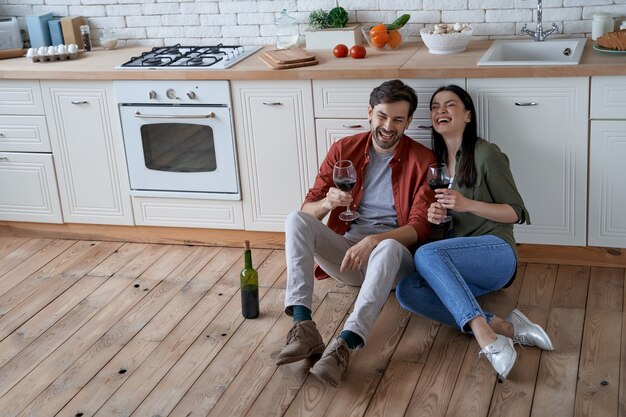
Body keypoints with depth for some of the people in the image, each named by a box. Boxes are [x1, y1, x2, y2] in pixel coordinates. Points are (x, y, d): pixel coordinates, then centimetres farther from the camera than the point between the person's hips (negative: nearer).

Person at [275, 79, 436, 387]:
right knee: (296, 220, -23)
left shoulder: (422, 161, -1)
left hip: (393, 254, -3)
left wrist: (374, 240, -26)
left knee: (388, 248, -38)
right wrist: (327, 203, -20)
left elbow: (420, 227, -8)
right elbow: (308, 207, 5)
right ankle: (303, 326, -37)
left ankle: (344, 345, -50)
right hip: (346, 251, 3)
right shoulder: (344, 150, 7)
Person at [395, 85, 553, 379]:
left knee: (426, 254, -34)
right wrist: (434, 216, -3)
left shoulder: (486, 154, -4)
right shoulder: (436, 161, 17)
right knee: (406, 291, -25)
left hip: (495, 251, -6)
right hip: (458, 264, 6)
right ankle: (502, 327, -29)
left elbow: (516, 213, -3)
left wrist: (467, 204, -18)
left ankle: (485, 336, -41)